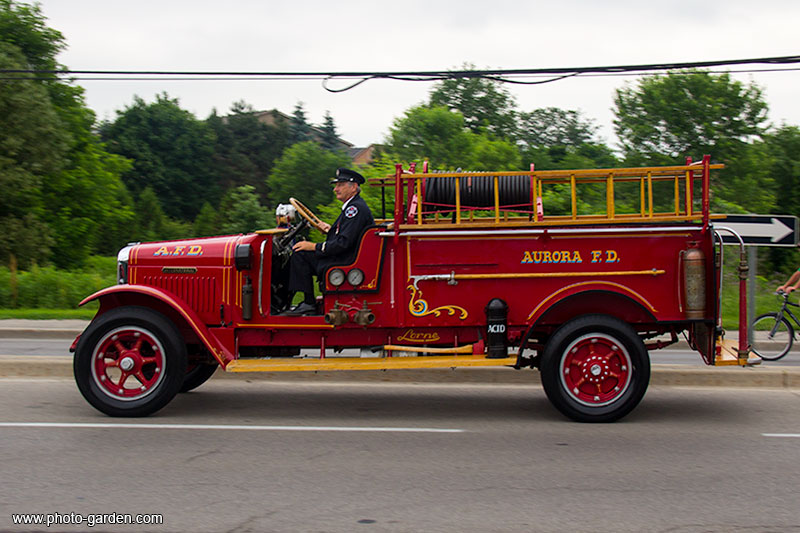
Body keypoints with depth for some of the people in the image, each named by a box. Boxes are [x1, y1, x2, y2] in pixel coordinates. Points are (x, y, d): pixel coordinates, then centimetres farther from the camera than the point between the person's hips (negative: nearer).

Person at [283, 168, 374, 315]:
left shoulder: (356, 208, -17)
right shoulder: (352, 206, 17)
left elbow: (343, 243, -24)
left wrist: (314, 247, -16)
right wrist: (331, 229, 9)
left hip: (346, 263, -11)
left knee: (300, 255, -14)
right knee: (299, 252, 8)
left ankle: (309, 304, -8)